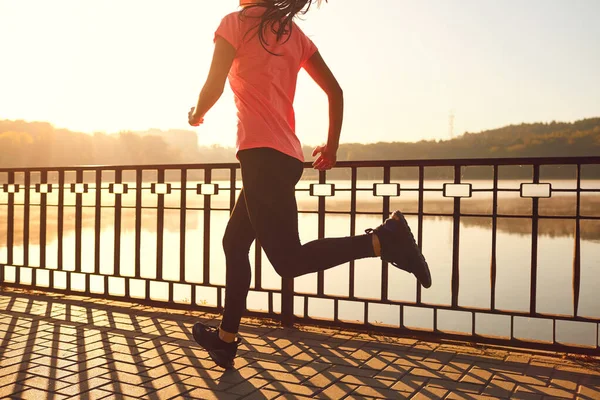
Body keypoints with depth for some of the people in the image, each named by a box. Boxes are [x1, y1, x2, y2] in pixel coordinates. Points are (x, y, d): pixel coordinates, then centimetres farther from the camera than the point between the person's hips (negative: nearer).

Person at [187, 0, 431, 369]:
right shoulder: (294, 33, 17)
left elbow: (214, 87, -5)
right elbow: (335, 91, 12)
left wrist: (197, 114, 17)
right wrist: (332, 146, 19)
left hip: (261, 154, -8)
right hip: (288, 156, 8)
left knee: (289, 260, -11)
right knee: (235, 242, 18)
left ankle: (384, 239, -22)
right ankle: (227, 338, 25)